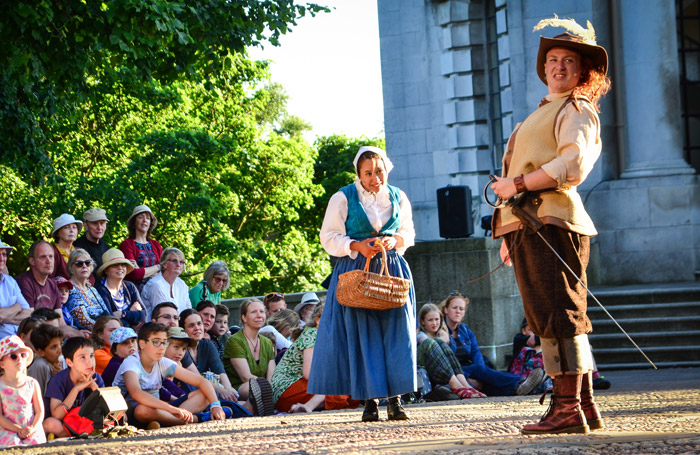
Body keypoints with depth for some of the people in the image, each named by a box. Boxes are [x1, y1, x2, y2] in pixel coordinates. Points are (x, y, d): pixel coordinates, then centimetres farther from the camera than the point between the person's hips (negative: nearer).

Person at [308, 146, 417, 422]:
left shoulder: (398, 198, 10)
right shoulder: (343, 199, 0)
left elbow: (408, 233, 18)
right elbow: (329, 238, 0)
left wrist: (395, 240, -4)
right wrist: (357, 246, -15)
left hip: (392, 269, 3)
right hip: (356, 271, -2)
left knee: (395, 334, -7)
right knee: (361, 335, -8)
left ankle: (395, 399, -5)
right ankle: (370, 399, -5)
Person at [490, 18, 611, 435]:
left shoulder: (577, 111, -2)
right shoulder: (545, 113, 28)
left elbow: (572, 166, -18)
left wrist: (517, 184, -14)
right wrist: (510, 233, 24)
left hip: (551, 224, -10)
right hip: (527, 227, 10)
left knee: (558, 316, -14)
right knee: (558, 318, 8)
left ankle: (568, 409, -18)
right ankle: (586, 406, 10)